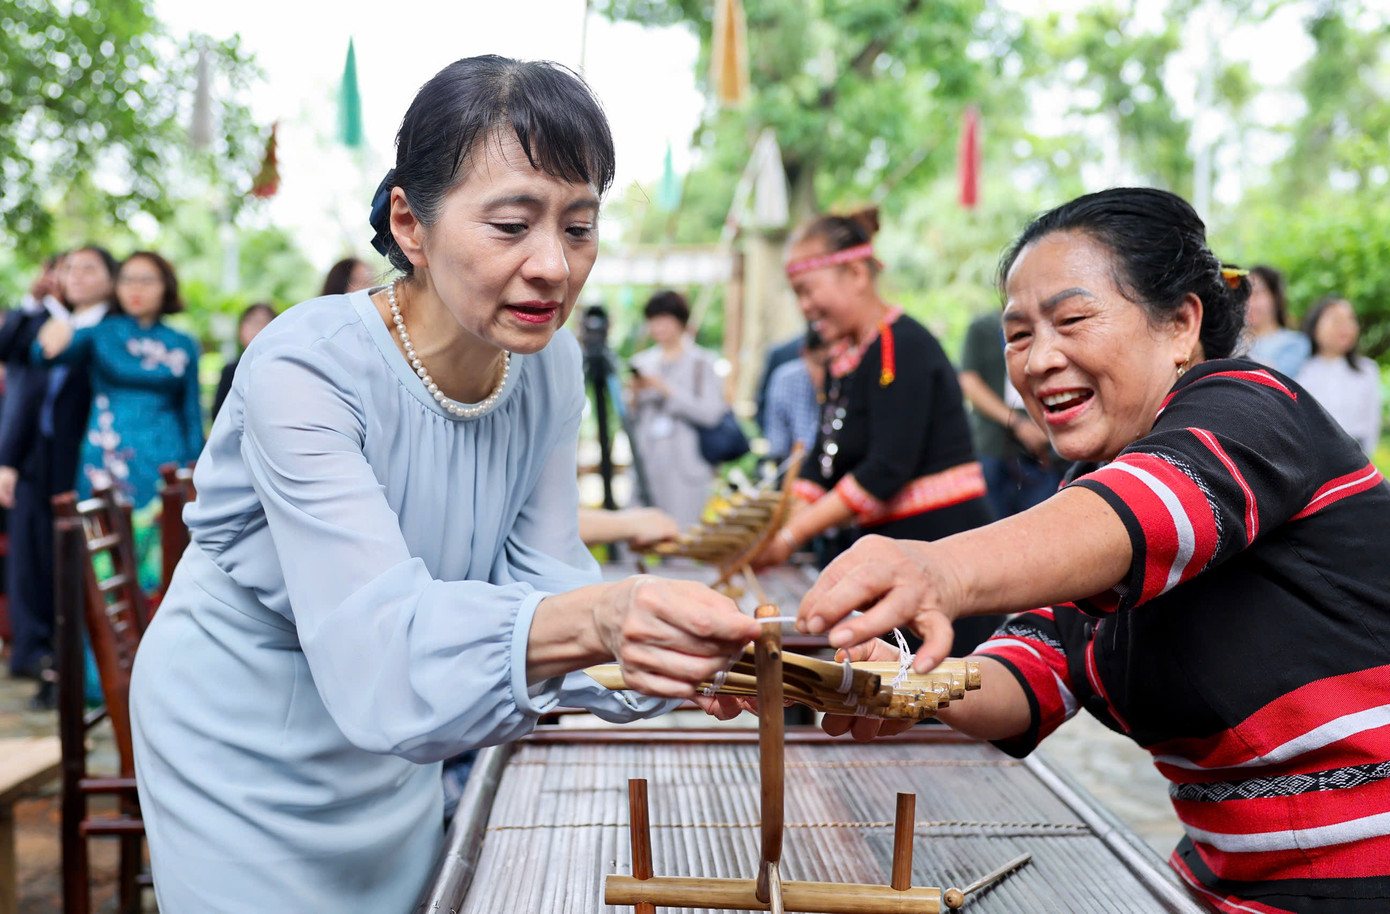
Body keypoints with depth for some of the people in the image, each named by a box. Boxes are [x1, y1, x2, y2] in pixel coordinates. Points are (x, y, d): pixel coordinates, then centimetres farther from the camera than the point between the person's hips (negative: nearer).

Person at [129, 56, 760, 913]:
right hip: (243, 756, -5)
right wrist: (593, 620, -55)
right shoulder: (304, 368, -30)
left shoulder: (551, 366, -11)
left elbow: (538, 572, -11)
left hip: (390, 753, 6)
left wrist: (682, 647, -30)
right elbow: (371, 640, -38)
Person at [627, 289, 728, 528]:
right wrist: (635, 396, -4)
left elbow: (710, 413, -10)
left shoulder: (702, 362, 3)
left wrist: (666, 389, -11)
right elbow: (632, 419, 16)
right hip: (646, 465, 4)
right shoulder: (642, 362, 16)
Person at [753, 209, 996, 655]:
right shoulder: (844, 361, 14)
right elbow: (822, 466, 13)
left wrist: (792, 535, -18)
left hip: (942, 544, -9)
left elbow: (887, 470, -21)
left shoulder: (903, 347, -14)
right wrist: (774, 531, -1)